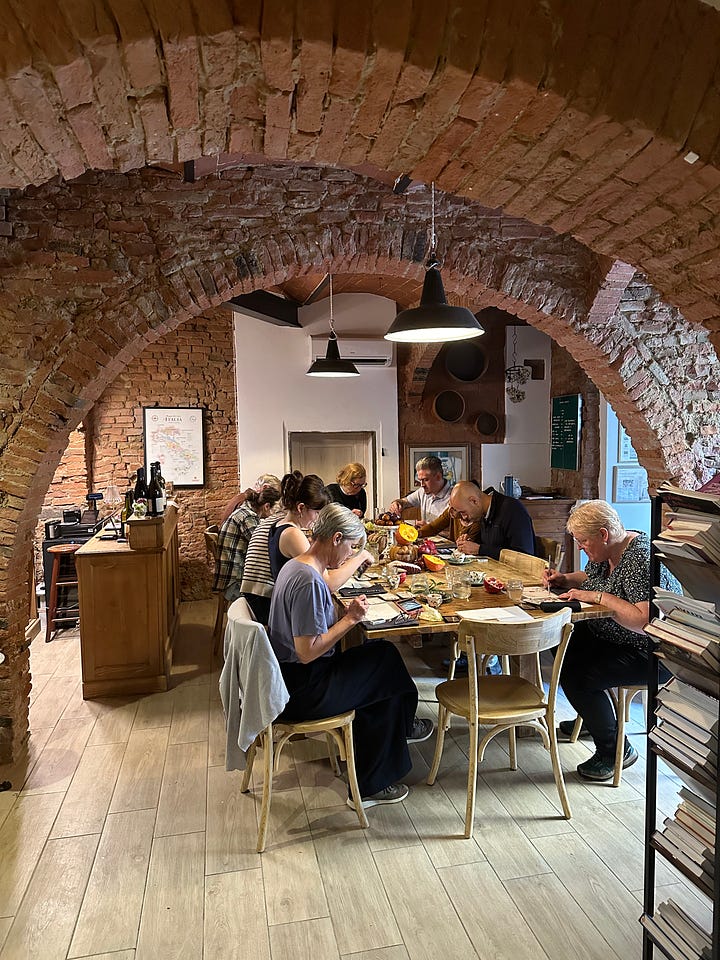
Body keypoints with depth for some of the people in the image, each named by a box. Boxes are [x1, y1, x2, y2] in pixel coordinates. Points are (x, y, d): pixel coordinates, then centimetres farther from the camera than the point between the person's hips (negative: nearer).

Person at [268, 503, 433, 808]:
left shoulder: (295, 566, 5)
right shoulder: (309, 581, -27)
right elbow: (307, 652, -28)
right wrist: (350, 619, -20)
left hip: (287, 678, 10)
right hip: (302, 692, -10)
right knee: (387, 659, 8)